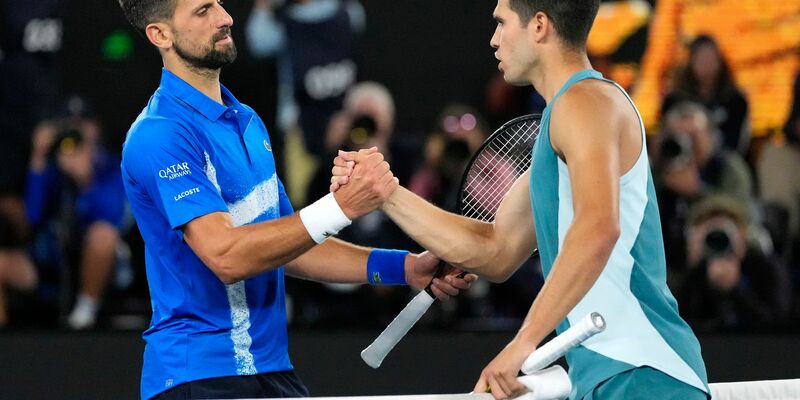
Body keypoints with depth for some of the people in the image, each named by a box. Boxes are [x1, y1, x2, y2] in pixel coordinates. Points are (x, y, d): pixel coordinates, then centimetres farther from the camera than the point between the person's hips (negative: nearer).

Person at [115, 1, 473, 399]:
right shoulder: (161, 134, -15)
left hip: (272, 367, 8)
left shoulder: (247, 121, 14)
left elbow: (288, 247, 17)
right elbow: (226, 256, -24)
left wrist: (404, 267, 7)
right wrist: (340, 207, -28)